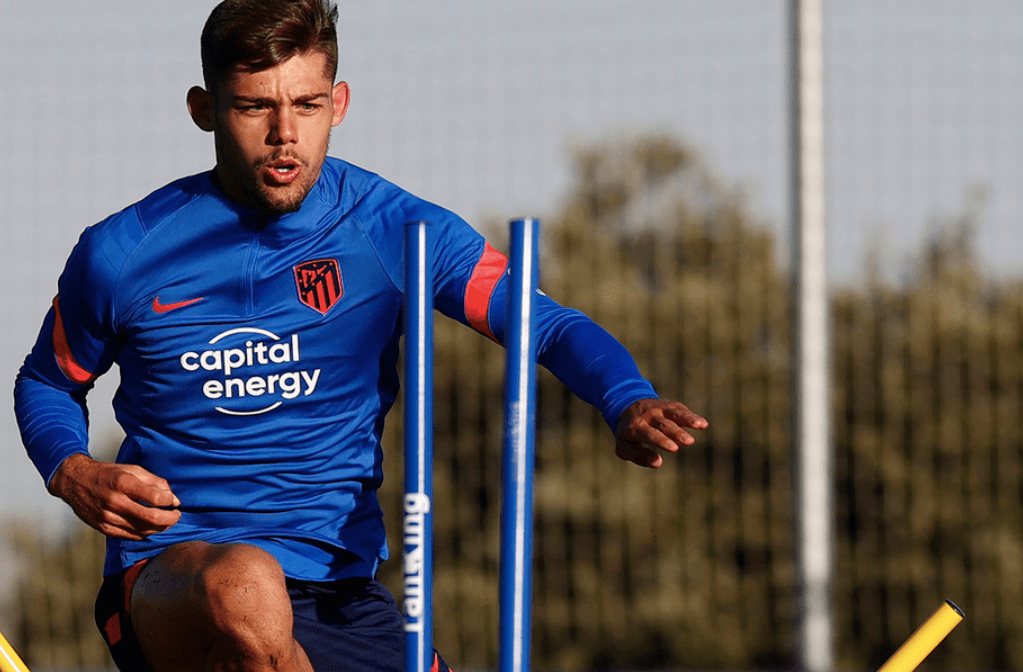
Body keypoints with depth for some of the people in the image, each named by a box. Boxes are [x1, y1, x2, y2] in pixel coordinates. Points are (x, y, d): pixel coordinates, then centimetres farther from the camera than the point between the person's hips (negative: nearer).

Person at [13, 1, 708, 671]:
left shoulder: (391, 231, 2)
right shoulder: (122, 254, 0)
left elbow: (550, 325, -8)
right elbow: (47, 384, 18)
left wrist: (629, 404, -30)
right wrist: (74, 474, -5)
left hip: (343, 592, 2)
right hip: (168, 570, -2)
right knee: (246, 587, -40)